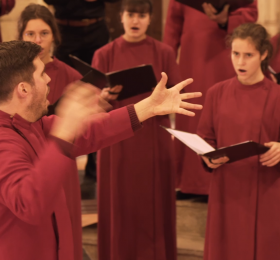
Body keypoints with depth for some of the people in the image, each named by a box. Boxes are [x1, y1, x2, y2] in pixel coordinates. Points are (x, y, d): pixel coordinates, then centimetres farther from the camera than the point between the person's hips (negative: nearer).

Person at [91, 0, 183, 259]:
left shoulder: (164, 53, 1)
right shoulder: (104, 55, 1)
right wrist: (105, 96, -22)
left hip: (153, 139, 0)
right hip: (116, 140, 0)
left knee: (153, 204, 3)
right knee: (119, 204, 3)